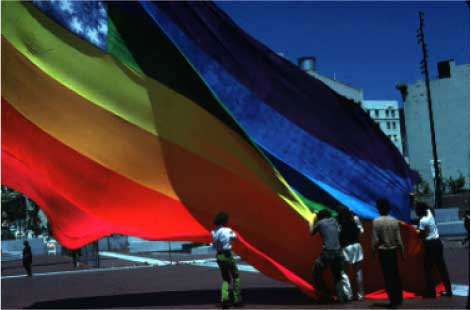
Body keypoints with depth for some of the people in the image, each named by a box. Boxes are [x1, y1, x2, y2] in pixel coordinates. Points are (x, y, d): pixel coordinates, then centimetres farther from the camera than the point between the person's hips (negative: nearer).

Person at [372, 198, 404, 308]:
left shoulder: (376, 221, -12)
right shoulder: (394, 221, -2)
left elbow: (375, 239, -12)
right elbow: (399, 239, 0)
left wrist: (374, 252, 0)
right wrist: (402, 252, 8)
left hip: (383, 251, -3)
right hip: (393, 251, 3)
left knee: (388, 276, 3)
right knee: (396, 275, 16)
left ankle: (393, 300, 4)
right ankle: (399, 298, 22)